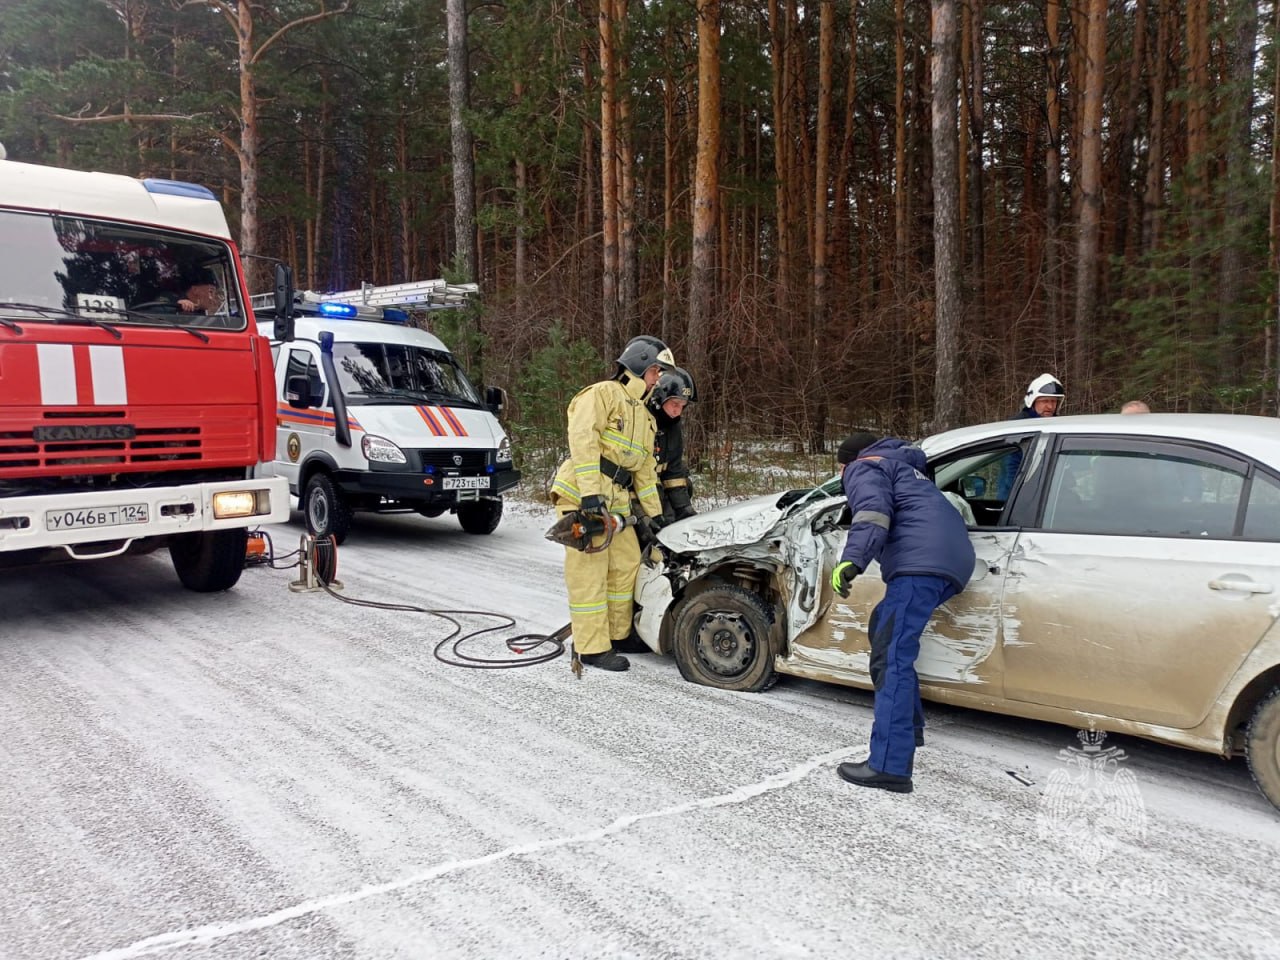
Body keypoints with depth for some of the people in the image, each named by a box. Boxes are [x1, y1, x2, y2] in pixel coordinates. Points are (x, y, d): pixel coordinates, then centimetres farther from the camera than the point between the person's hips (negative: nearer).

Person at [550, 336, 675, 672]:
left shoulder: (645, 416, 25)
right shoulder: (603, 394, -4)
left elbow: (646, 469, 25)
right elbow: (582, 439, -17)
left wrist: (654, 513, 20)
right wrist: (590, 491, -25)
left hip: (617, 502, 9)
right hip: (582, 495, -9)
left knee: (627, 565, 9)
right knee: (590, 571, -7)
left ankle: (617, 633, 23)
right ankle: (592, 647, -1)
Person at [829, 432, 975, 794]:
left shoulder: (864, 468, 10)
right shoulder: (903, 466, 37)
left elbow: (873, 513, -11)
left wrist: (852, 559, -25)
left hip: (921, 561, -10)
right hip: (953, 560, 10)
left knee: (892, 658, -14)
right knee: (884, 625, 25)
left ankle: (889, 767, -21)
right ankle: (908, 727, 29)